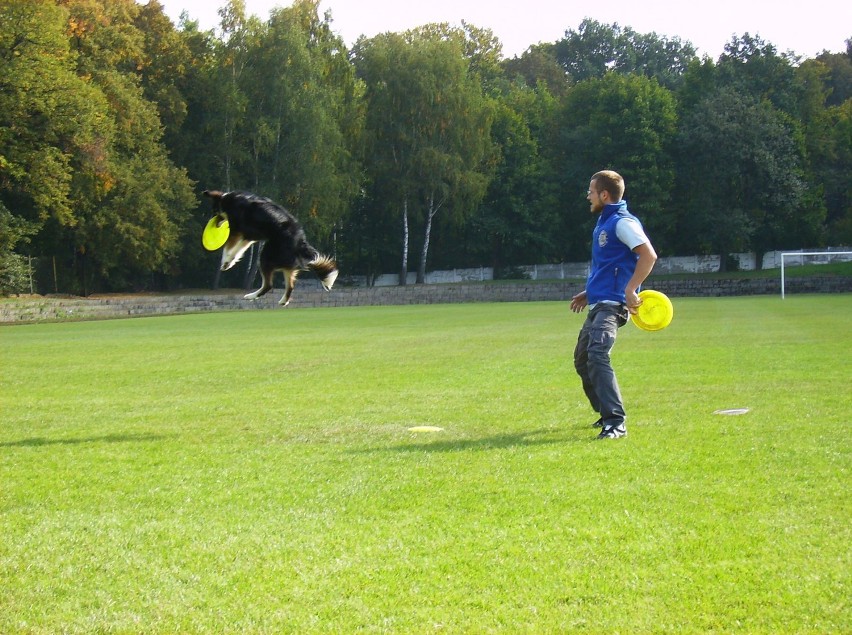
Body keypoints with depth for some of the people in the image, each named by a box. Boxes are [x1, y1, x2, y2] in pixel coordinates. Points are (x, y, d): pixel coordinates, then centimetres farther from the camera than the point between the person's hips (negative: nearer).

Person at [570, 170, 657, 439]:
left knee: (597, 356, -26)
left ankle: (615, 422, -29)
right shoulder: (603, 223, 20)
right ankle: (607, 414, 29)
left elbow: (648, 255, -21)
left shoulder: (623, 222, -11)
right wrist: (589, 293, 30)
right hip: (598, 304, 11)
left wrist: (630, 290, -26)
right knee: (582, 359, 17)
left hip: (612, 303, -11)